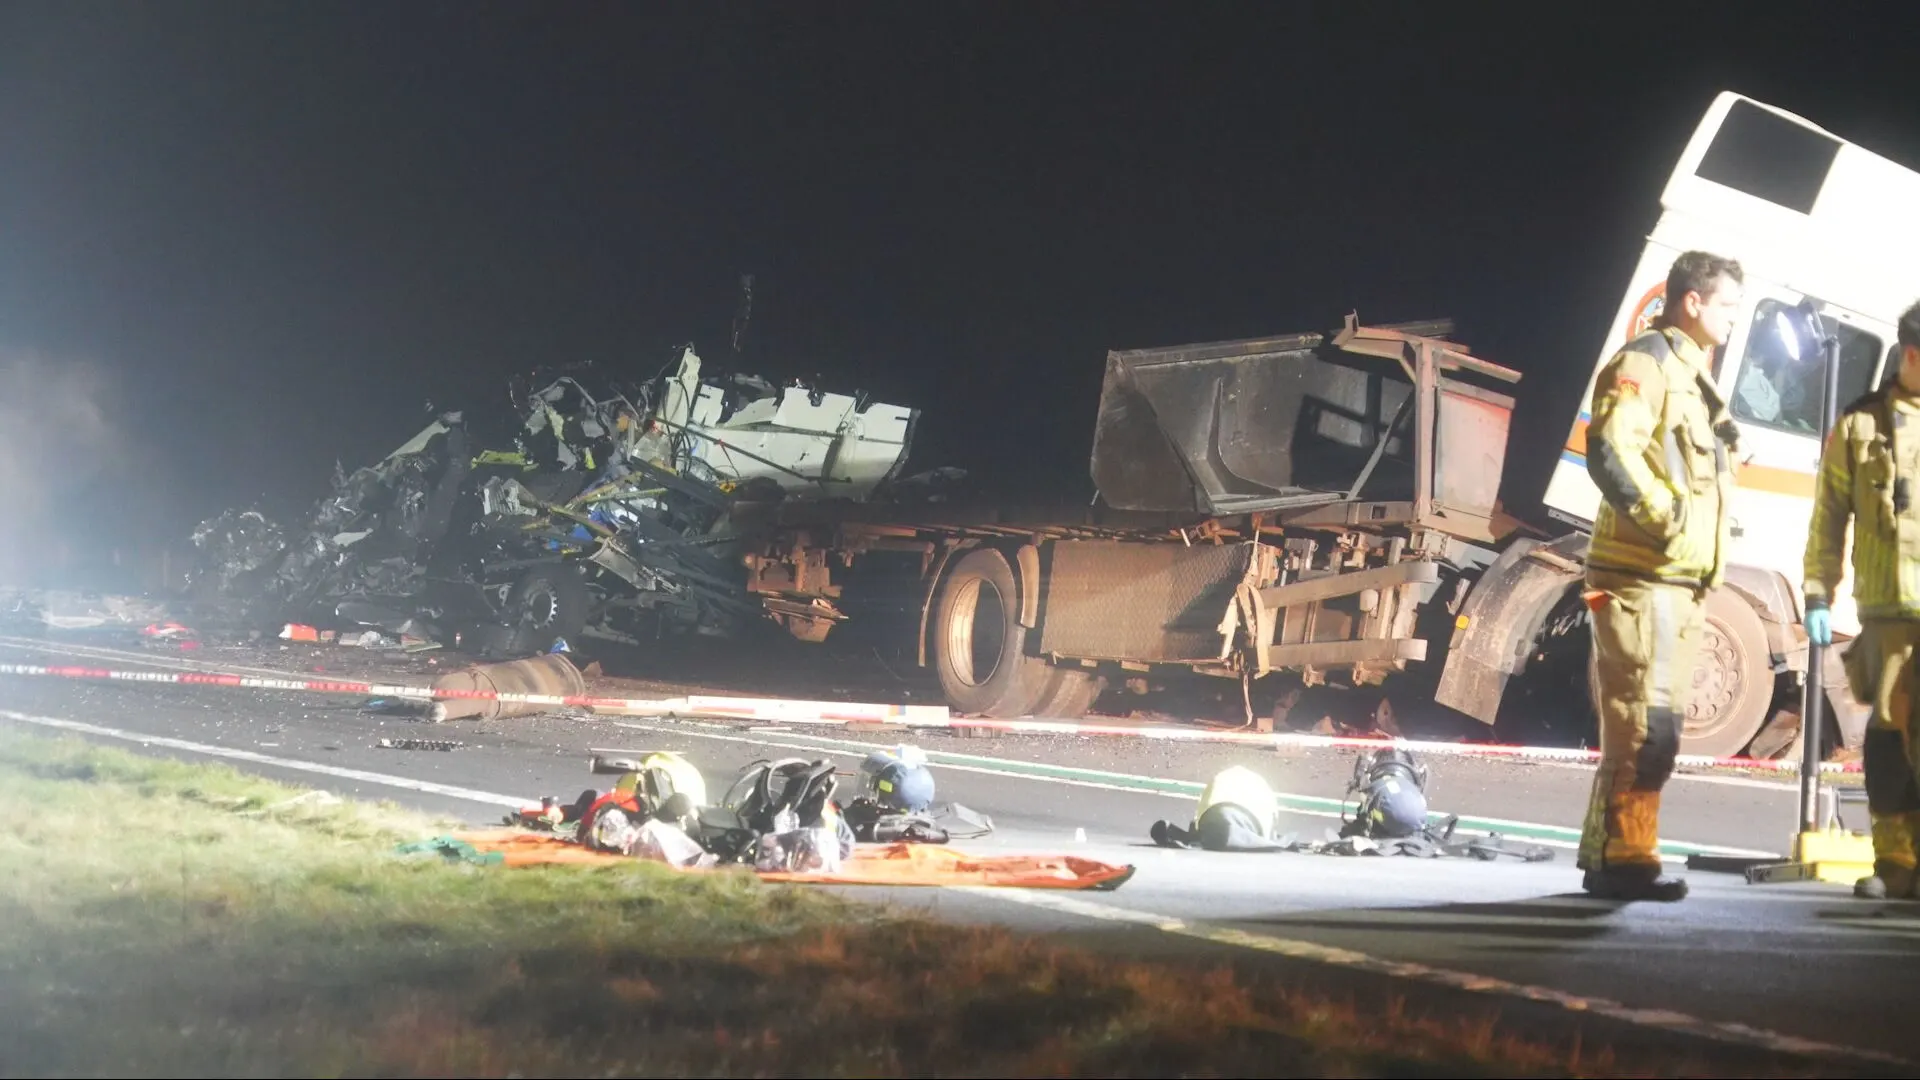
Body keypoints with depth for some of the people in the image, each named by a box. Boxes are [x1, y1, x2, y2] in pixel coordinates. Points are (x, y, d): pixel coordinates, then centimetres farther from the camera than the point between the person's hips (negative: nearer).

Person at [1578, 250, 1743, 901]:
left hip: (1681, 582, 10)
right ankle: (1623, 859, -11)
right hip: (1641, 578, -10)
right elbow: (1610, 450, -23)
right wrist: (1663, 517, -25)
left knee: (1655, 726, 11)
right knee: (1646, 723, -13)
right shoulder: (1645, 363, -8)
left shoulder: (1693, 376, 23)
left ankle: (1610, 858, 16)